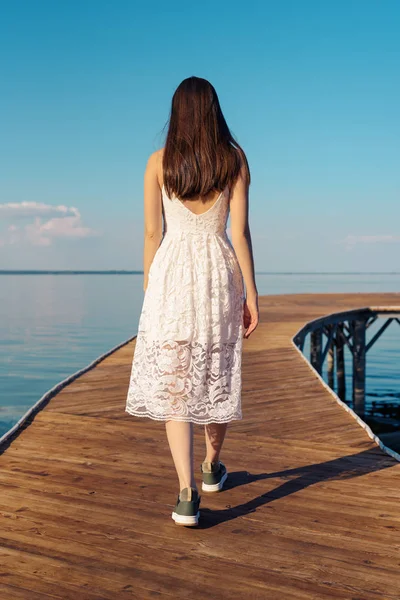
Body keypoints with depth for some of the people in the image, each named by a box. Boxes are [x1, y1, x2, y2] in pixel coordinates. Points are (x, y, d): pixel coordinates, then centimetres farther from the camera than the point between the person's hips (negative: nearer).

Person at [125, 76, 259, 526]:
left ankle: (187, 494, -7)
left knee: (173, 386, 2)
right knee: (218, 376, 17)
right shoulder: (234, 160, 1)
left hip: (173, 275, -1)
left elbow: (152, 233, 1)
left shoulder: (159, 163, 1)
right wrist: (251, 293, 2)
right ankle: (211, 467, 36)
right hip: (220, 274, 1)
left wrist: (148, 291, 10)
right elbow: (240, 232, -3)